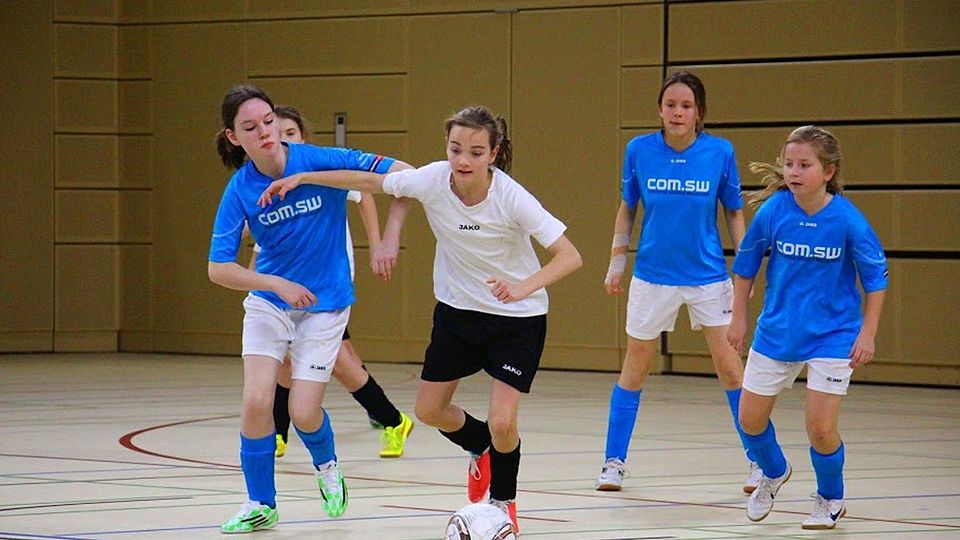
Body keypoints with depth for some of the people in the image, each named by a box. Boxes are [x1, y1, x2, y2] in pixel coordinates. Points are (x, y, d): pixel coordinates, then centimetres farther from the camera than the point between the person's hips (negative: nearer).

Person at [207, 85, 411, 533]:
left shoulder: (318, 161, -19)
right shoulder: (240, 190, -13)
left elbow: (402, 174, -18)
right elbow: (218, 269, -13)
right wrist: (278, 284, -25)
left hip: (324, 305, -2)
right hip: (268, 301, 2)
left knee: (303, 412, -6)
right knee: (256, 402, -12)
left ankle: (326, 466, 29)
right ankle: (260, 505, 7)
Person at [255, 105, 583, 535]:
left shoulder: (511, 198, -28)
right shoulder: (433, 180, -19)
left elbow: (569, 256, -28)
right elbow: (368, 181, -3)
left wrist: (524, 287, -44)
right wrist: (300, 178, -5)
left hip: (517, 317, -5)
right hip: (458, 307, 5)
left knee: (501, 421, -14)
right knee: (429, 410, 9)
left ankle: (503, 502, 16)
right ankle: (481, 450, 42)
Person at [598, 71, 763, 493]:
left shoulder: (720, 153, -7)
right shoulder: (639, 150, -5)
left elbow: (734, 212, 4)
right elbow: (626, 208, 7)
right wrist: (617, 261, 3)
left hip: (708, 274, -1)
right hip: (652, 276, 1)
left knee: (730, 367, -2)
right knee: (635, 367, 7)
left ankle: (759, 460, 8)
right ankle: (614, 462, 17)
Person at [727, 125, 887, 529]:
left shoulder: (847, 220, -19)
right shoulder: (773, 211, -13)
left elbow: (876, 277, -6)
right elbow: (745, 266, 3)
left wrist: (867, 334, -9)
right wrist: (739, 319, 5)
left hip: (832, 336, -3)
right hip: (776, 330, 3)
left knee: (821, 428, -8)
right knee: (750, 418, 8)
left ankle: (830, 500, 20)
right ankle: (774, 473, 41)